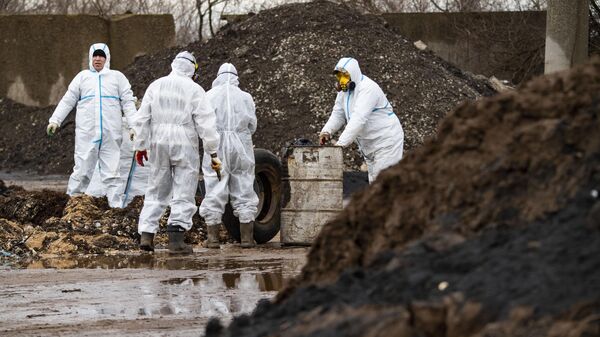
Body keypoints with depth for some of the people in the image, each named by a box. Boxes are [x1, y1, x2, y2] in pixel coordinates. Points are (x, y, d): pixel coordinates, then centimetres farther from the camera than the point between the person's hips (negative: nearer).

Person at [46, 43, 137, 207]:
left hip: (111, 135, 0)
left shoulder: (117, 77, 12)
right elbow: (67, 101, 14)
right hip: (86, 134, 0)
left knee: (112, 172, -1)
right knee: (81, 171, -2)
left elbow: (128, 102, 8)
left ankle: (115, 205, 1)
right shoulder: (82, 77, 14)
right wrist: (54, 120, 6)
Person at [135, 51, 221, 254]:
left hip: (158, 143, 3)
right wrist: (213, 153, -3)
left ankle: (146, 235, 3)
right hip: (185, 145, -3)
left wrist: (141, 146, 15)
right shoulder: (194, 90, -3)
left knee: (156, 191, 12)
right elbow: (206, 124, -7)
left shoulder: (156, 86, 7)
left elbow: (142, 119, 7)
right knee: (183, 193, 1)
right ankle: (175, 240, -6)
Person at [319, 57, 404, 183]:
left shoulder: (368, 88, -24)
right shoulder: (344, 90, 6)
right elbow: (338, 115, 6)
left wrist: (341, 143, -38)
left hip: (386, 141, -9)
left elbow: (359, 118, -33)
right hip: (369, 146, 9)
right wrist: (326, 131, -14)